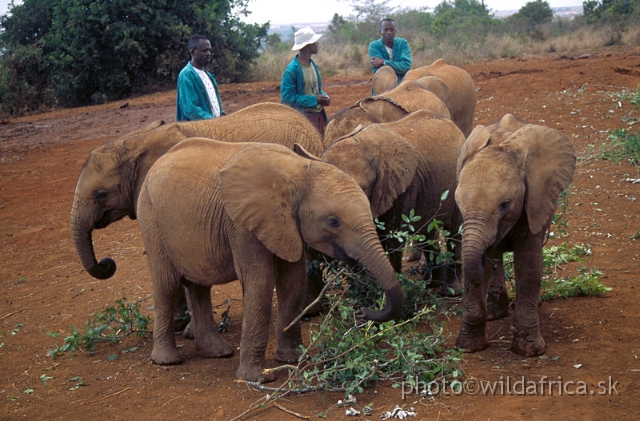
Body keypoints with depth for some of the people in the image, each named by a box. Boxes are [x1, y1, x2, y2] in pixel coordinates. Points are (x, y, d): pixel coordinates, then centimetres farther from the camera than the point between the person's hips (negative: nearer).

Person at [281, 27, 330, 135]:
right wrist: (314, 99, -20)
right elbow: (287, 98, -19)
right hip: (303, 117, -8)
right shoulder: (291, 70, -16)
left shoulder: (313, 65, 10)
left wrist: (324, 96, -1)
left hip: (319, 115, 8)